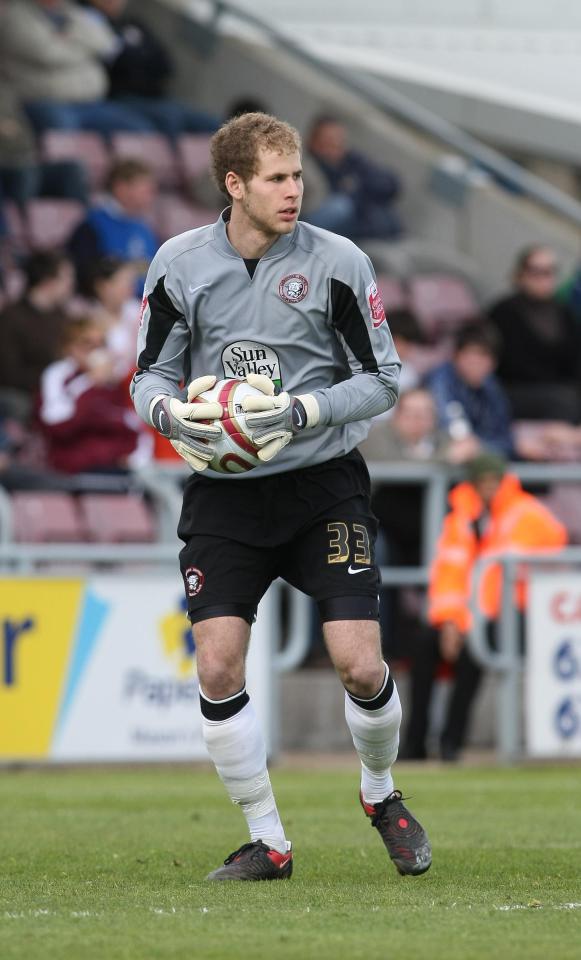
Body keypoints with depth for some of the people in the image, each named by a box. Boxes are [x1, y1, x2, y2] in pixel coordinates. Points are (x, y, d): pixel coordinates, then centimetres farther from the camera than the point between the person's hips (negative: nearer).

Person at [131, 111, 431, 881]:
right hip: (224, 492, 2)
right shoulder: (179, 263, 0)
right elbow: (152, 374, 8)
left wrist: (303, 412, -19)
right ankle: (267, 842, 7)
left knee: (359, 665, -9)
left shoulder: (337, 262, -6)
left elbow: (383, 380, -3)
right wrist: (172, 413, -15)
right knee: (218, 668, -9)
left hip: (322, 481, -2)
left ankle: (381, 794, 22)